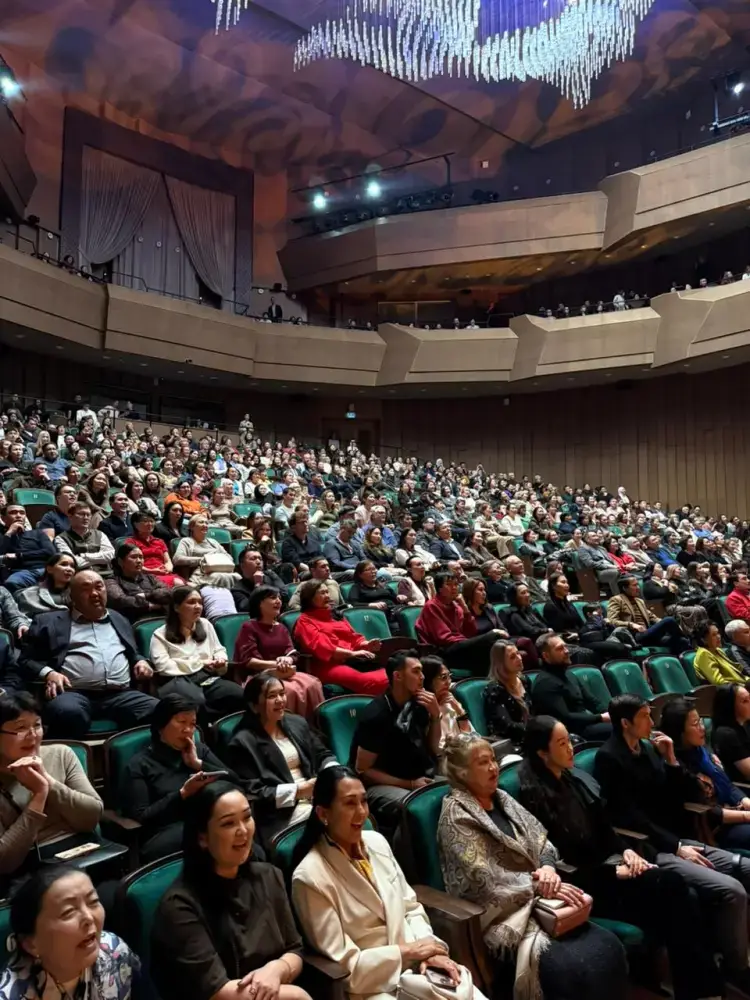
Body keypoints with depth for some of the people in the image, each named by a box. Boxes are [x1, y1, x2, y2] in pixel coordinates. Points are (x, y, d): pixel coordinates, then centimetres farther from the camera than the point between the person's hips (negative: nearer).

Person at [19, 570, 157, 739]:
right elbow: (26, 659, 11)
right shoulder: (49, 622, 16)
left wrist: (140, 661, 11)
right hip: (74, 693, -3)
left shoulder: (119, 620, 28)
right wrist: (48, 673, -9)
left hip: (121, 694, 3)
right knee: (68, 712, -39)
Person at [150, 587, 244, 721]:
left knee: (240, 695, -30)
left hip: (207, 678, 4)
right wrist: (199, 663, -5)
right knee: (196, 702, -42)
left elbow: (219, 650, 27)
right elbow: (163, 666, -6)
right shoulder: (161, 634, 7)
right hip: (178, 680, -4)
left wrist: (220, 660, 1)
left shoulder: (205, 624, 22)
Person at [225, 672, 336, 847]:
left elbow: (323, 755, 18)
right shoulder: (242, 743, -6)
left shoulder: (297, 723, 14)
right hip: (281, 815, -6)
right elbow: (253, 795, -11)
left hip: (319, 798, 6)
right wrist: (299, 790, -15)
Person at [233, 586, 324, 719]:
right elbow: (247, 661, -11)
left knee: (312, 685, -24)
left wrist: (287, 661, -16)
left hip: (284, 673, 6)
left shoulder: (282, 628, 20)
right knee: (290, 691, -35)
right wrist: (275, 664, -18)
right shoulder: (249, 627, -1)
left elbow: (292, 654, 9)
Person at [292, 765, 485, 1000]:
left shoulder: (376, 842, 1)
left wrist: (429, 949, -9)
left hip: (416, 963, 6)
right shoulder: (310, 877, -19)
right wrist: (407, 952, -13)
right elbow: (341, 964, -15)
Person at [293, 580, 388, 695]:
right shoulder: (305, 621, 7)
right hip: (329, 665, -7)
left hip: (353, 661, 7)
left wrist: (367, 644, 2)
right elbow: (320, 647, -8)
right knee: (375, 682, -36)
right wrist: (352, 653, -17)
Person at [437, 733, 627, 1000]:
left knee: (608, 948, -14)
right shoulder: (456, 814, -11)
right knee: (573, 968, -26)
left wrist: (547, 867, -11)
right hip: (503, 914, -7)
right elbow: (483, 880, -17)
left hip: (534, 900, 7)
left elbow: (541, 838, 11)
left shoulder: (501, 798, 13)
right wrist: (539, 885, -16)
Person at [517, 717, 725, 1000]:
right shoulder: (534, 796, -16)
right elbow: (560, 864, -15)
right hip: (584, 883, -7)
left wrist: (626, 851, -5)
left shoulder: (576, 778, 8)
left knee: (675, 886, -17)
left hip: (608, 863, 7)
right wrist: (615, 873, -15)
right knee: (670, 888, -21)